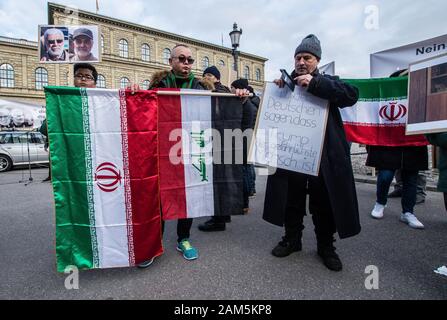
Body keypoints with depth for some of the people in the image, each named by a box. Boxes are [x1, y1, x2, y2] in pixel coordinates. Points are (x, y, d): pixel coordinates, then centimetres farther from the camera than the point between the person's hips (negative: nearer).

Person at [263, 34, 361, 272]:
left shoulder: (327, 83, 8)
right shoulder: (285, 85, 14)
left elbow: (351, 95, -10)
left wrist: (314, 83, -17)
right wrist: (275, 88, -6)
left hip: (323, 156, -1)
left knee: (324, 202, 8)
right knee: (292, 200, 11)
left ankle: (326, 246, 28)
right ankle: (292, 239, 30)